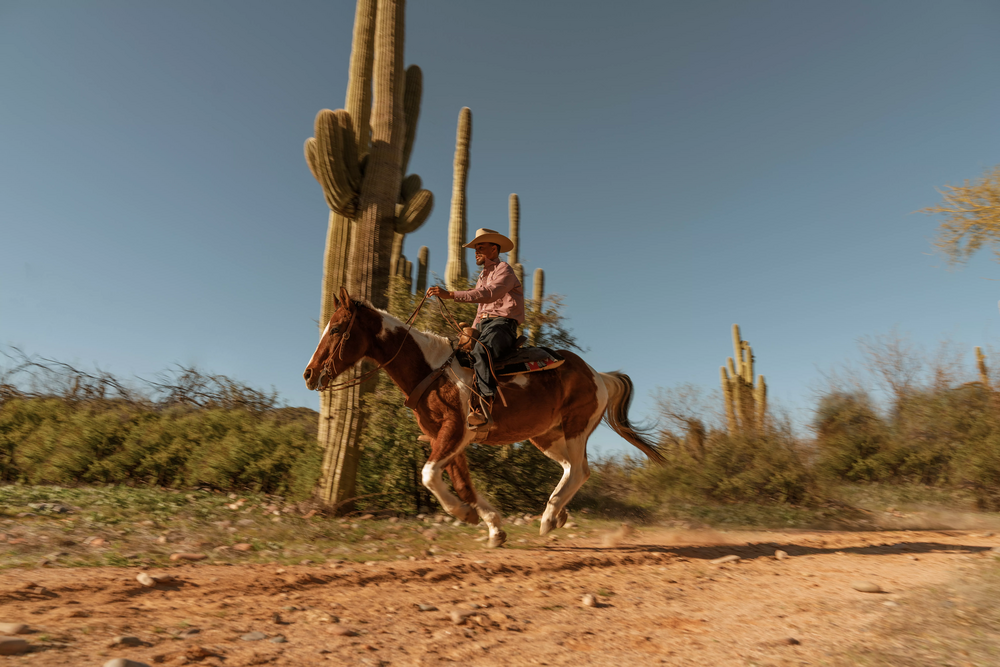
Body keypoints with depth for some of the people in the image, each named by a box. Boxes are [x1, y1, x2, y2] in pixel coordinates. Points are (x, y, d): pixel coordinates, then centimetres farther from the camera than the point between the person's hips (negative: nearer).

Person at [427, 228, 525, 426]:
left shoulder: (504, 270, -2)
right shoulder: (483, 276, 29)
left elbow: (488, 294, -23)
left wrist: (449, 294, -30)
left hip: (502, 323, -9)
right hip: (483, 326, 9)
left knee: (480, 352, -38)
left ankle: (483, 403, -46)